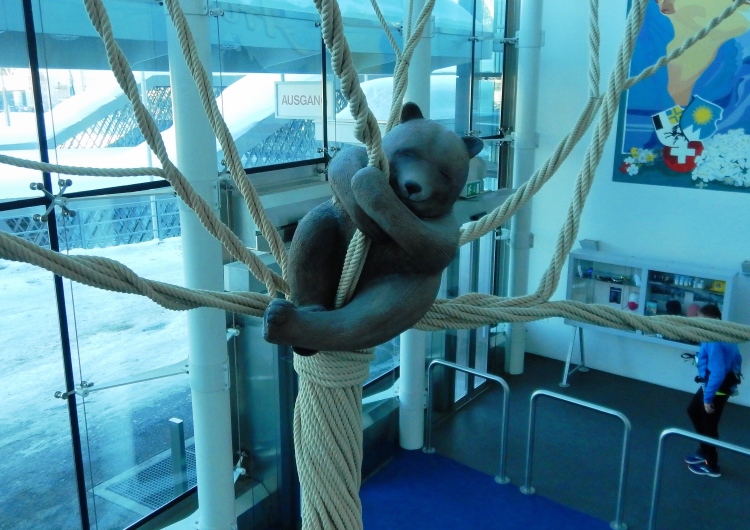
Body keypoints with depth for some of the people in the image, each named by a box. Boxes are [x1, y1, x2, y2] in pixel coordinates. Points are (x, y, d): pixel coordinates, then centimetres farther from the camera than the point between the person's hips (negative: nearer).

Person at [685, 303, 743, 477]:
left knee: (709, 425, 8)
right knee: (693, 411, 25)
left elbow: (717, 373, -30)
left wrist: (708, 398, -22)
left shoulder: (713, 341, -29)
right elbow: (736, 359, 15)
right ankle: (705, 451, 39)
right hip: (712, 384, 10)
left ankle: (711, 465, 27)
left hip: (717, 388, -10)